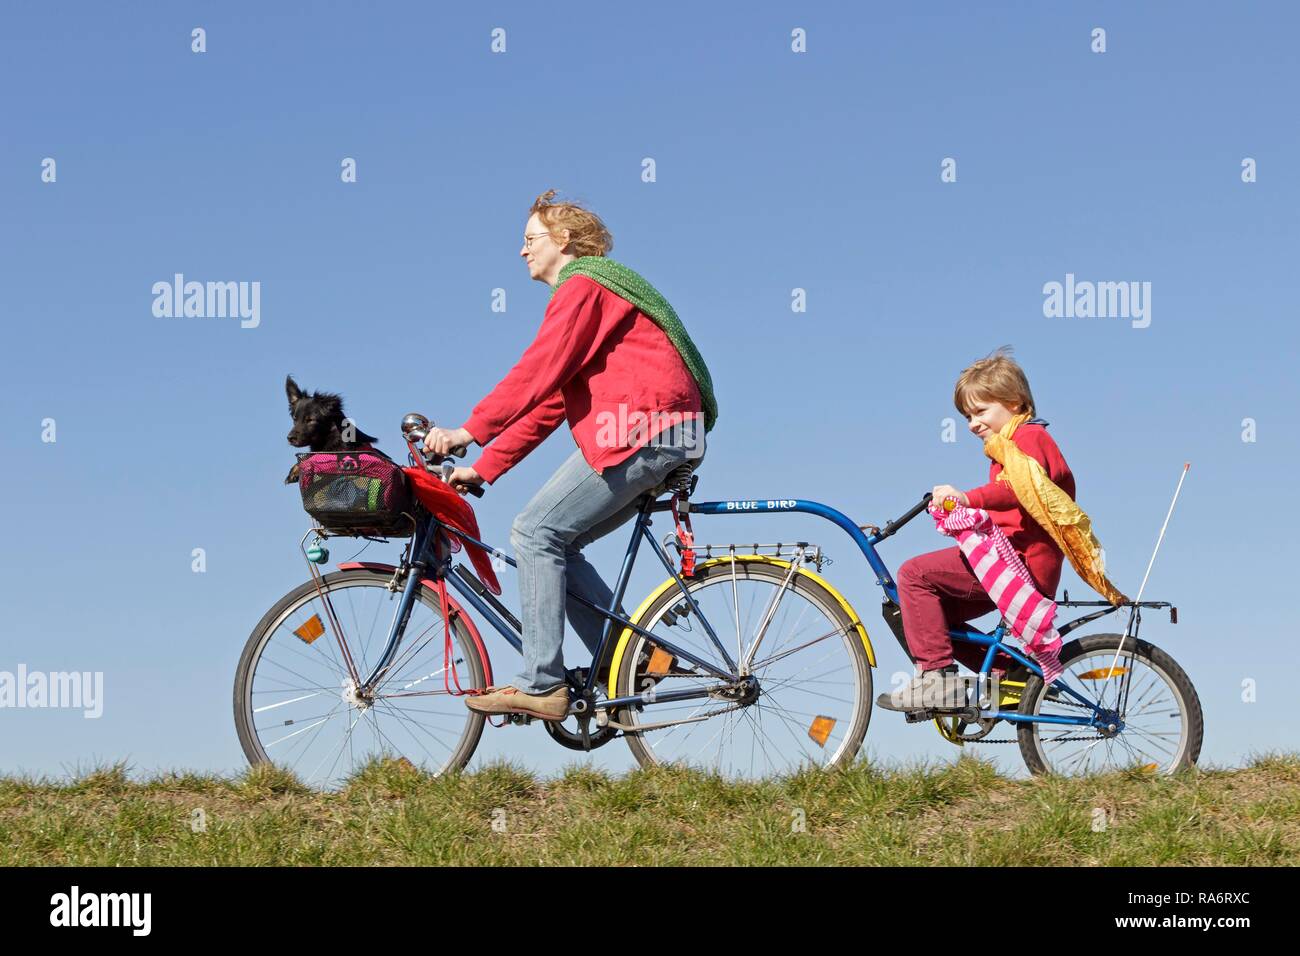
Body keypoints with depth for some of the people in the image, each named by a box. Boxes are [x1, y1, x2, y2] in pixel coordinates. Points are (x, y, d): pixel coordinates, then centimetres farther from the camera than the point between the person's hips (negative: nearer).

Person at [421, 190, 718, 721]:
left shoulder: (583, 287, -4)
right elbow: (548, 403, 24)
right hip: (668, 438, 10)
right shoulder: (587, 288, 28)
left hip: (642, 432, -10)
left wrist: (469, 431, -18)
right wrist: (483, 469, 18)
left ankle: (541, 686, -13)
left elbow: (536, 373, -17)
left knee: (536, 534, -11)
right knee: (555, 545, 9)